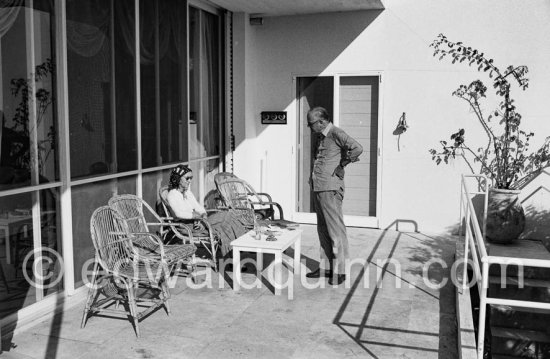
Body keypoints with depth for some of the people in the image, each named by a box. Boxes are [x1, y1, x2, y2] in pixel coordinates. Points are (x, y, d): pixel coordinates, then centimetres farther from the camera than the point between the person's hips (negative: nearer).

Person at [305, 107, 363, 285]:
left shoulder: (336, 133, -10)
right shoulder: (322, 137, 18)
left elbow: (357, 148, -24)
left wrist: (341, 166, -14)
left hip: (330, 189, -10)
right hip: (318, 188, 10)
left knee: (336, 229, -4)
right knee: (323, 230, 13)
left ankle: (339, 270, 3)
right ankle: (325, 267, 21)